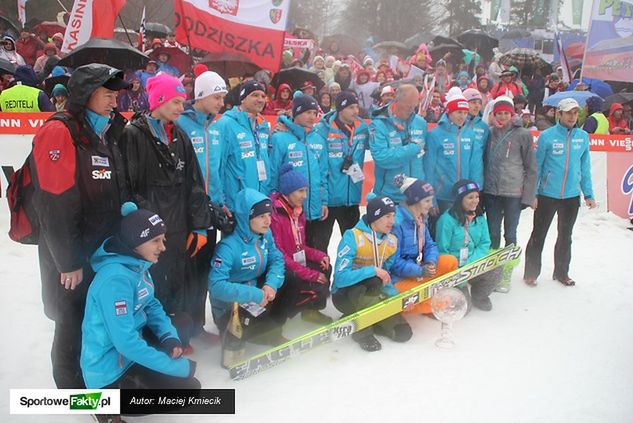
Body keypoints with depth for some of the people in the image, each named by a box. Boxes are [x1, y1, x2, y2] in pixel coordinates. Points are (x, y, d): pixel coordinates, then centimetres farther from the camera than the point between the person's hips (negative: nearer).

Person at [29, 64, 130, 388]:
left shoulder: (107, 134, 10)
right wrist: (68, 262, -19)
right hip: (72, 256, -7)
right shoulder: (58, 133, -16)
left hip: (107, 251, 8)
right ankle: (72, 383, 28)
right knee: (75, 320, 8)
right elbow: (55, 206, -21)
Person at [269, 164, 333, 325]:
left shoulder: (297, 210, 8)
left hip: (296, 262, 9)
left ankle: (310, 309, 15)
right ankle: (277, 314, -7)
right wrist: (311, 274, -23)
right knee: (318, 290, -22)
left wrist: (319, 256, -5)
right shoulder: (274, 215, -21)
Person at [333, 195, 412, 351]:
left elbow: (385, 275, 9)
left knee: (403, 332, -10)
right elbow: (340, 278, -28)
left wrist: (396, 295, -8)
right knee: (372, 282, -37)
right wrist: (372, 271, -33)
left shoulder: (392, 241, -2)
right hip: (345, 295, -5)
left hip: (372, 292, 6)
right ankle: (362, 329, -17)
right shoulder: (352, 237, -22)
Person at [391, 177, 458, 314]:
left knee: (450, 261, -2)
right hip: (398, 278, -9)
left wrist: (431, 263, -14)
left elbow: (430, 245, 8)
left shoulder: (420, 218, 5)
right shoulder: (396, 222, -23)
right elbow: (393, 262, -24)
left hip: (417, 269, 9)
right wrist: (421, 271, -28)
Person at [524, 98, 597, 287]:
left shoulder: (583, 137, 4)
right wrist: (532, 193, -7)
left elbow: (585, 168, 9)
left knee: (565, 236, 16)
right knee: (538, 236, 3)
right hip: (547, 195, -4)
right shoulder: (546, 136, -8)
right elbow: (537, 166, -5)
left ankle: (561, 272, 31)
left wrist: (588, 194, 6)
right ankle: (531, 273, 15)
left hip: (572, 196, 4)